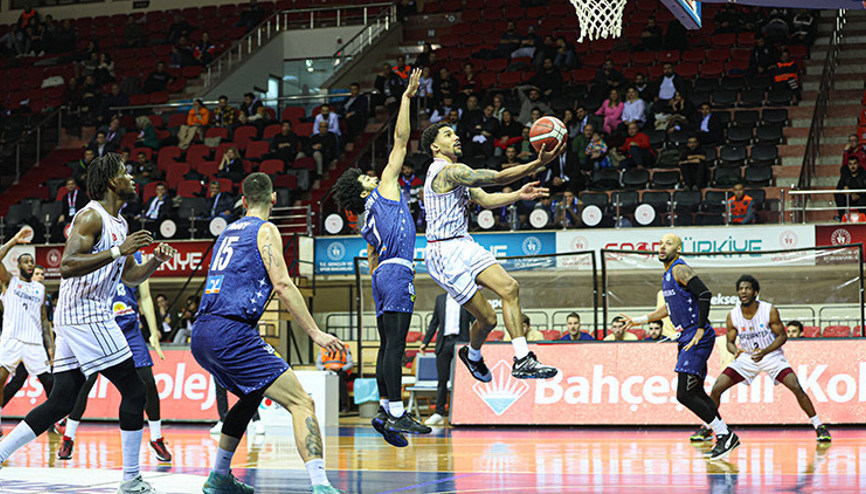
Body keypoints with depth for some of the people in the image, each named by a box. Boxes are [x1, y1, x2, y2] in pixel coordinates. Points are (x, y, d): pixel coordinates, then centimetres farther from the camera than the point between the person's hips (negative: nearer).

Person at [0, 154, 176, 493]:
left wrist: (155, 262, 8)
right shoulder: (92, 216, -11)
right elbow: (67, 266, -23)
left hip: (72, 320, 10)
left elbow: (130, 276, 27)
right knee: (134, 391, -5)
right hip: (86, 316, -10)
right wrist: (118, 251, -27)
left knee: (61, 401, 7)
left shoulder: (119, 224, 19)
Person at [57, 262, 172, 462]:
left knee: (147, 381, -4)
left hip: (129, 329, 3)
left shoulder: (136, 257, 5)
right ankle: (68, 439, 9)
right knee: (84, 382, -7)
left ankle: (157, 440, 10)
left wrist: (154, 334, 6)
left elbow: (144, 298, 10)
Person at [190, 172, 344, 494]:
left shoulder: (229, 231, 24)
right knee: (301, 403, -12)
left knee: (251, 396, 32)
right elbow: (283, 285, -10)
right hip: (231, 332, -9)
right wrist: (315, 332, -8)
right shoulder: (265, 230, 1)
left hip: (201, 337, 9)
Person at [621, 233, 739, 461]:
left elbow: (705, 294, -23)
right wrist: (639, 320, 30)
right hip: (686, 338, 10)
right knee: (696, 393, 13)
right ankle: (726, 436, 21)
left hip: (698, 338, -10)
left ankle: (724, 436, -4)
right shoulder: (667, 274, 18)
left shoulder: (680, 270, -13)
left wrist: (700, 330, -24)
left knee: (685, 394, -13)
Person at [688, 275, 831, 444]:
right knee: (716, 389, -8)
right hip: (746, 357, 3)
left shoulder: (770, 311, -19)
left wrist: (764, 352, -26)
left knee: (796, 388, -20)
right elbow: (730, 342, 0)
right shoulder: (733, 315, -11)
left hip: (771, 355, -2)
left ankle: (819, 427, -6)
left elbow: (782, 336, -11)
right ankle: (706, 429, 11)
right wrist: (736, 351, -24)